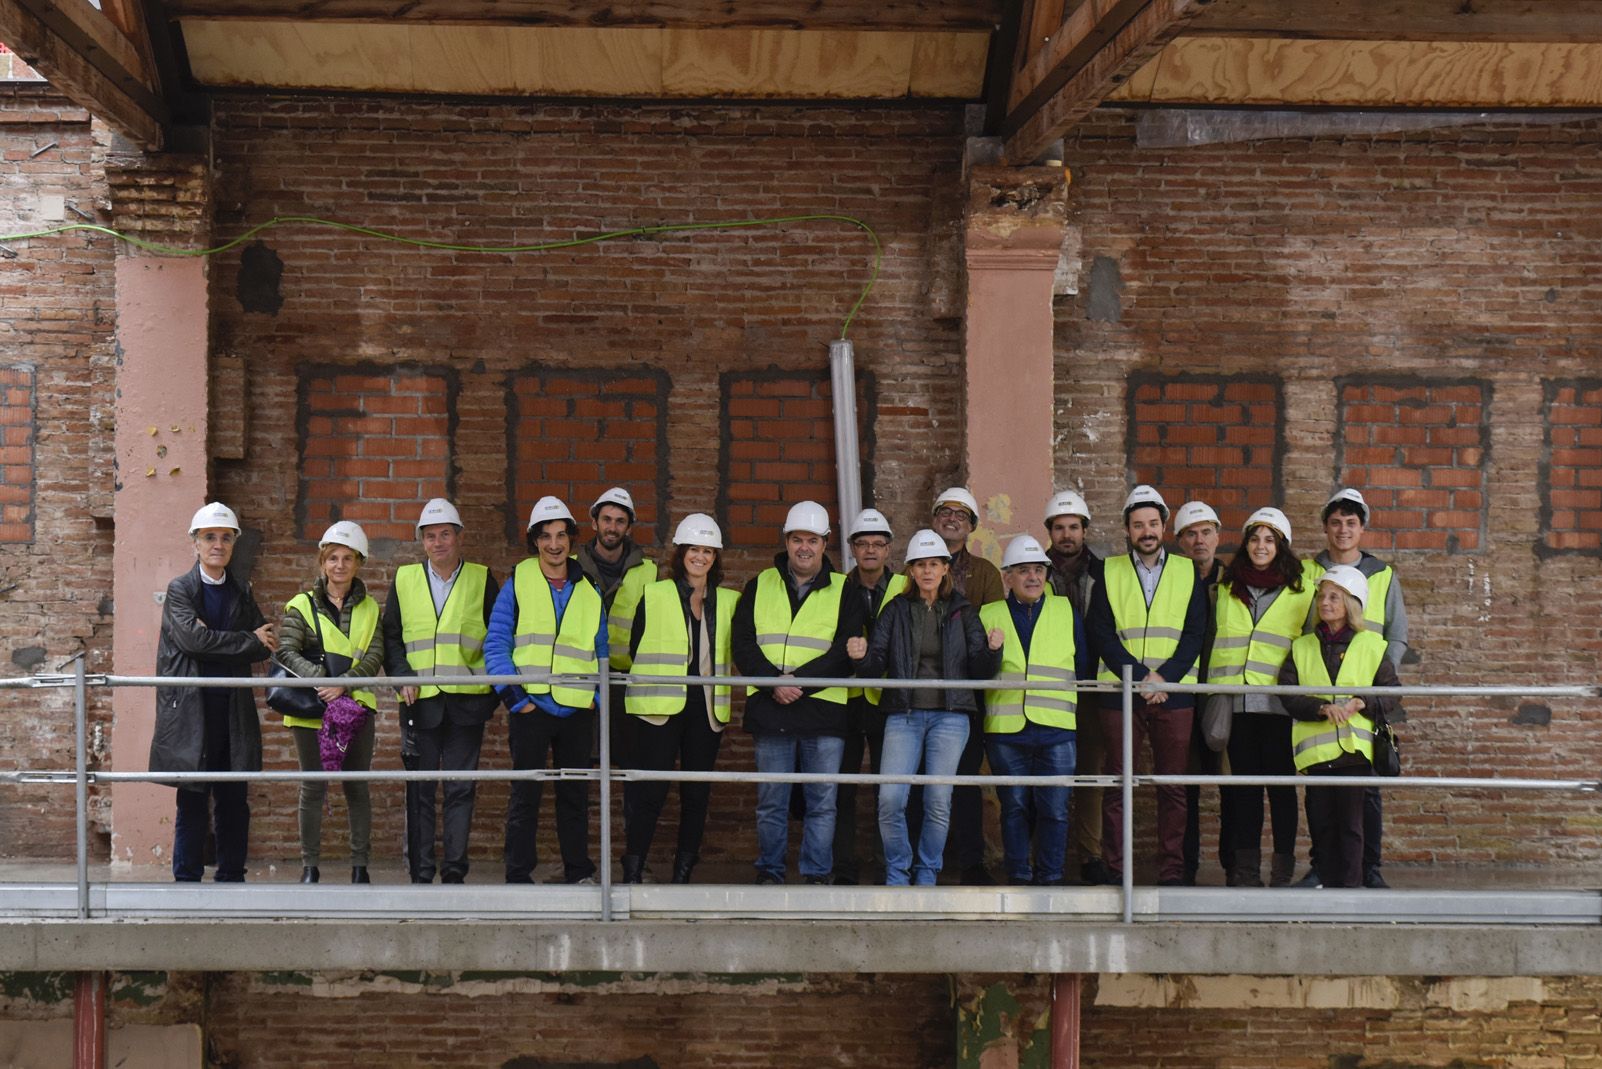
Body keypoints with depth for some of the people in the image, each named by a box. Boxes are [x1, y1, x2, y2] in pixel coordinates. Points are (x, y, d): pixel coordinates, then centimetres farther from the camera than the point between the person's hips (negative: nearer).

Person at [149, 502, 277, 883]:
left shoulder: (241, 592, 14)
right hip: (192, 707, -4)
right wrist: (250, 641, -9)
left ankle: (232, 877, 15)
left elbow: (265, 645, 4)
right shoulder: (179, 590, 0)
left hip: (233, 708, 4)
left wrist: (218, 645, -11)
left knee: (233, 800, 7)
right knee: (192, 801, -2)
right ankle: (187, 878, 6)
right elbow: (194, 638, -15)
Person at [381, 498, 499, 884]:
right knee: (420, 791, 2)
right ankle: (420, 874, 8)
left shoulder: (482, 580, 6)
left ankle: (455, 871, 7)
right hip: (420, 702, 1)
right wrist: (402, 675, -2)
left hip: (467, 702, -1)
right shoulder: (405, 580, 10)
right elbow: (390, 635, 13)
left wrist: (494, 691, -1)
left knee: (461, 789, 0)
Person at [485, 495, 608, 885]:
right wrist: (512, 695, -11)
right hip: (531, 706, -3)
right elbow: (496, 644, -3)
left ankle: (579, 873, 16)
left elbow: (601, 650, 15)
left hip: (577, 709, 3)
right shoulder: (517, 583, 1)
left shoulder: (589, 590, 10)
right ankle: (518, 875, 6)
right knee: (525, 793, 0)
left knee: (576, 793, 8)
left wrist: (597, 698, 4)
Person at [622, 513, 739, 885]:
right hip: (659, 706, -3)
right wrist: (655, 680, 2)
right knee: (650, 791, -8)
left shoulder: (729, 601, 12)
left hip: (706, 709, 3)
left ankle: (683, 874, 12)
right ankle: (632, 873, -3)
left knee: (697, 793, 5)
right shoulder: (654, 595, 5)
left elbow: (735, 653, 16)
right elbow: (635, 649, 6)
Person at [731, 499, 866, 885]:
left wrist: (798, 680, -14)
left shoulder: (844, 591, 7)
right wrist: (773, 683, -11)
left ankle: (817, 875, 10)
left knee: (822, 801, 1)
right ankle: (769, 872, 16)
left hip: (824, 709, -1)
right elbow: (743, 645, 4)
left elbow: (846, 653, -3)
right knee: (771, 801, 6)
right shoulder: (760, 586, 12)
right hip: (770, 709, 1)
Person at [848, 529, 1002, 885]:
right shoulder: (896, 610, 8)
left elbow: (980, 671, 5)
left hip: (950, 715, 0)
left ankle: (927, 873, 14)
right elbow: (877, 666, 3)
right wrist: (861, 657, -19)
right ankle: (897, 873, 8)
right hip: (904, 714, 0)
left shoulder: (961, 612, 8)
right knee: (890, 799, -11)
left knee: (938, 801, -4)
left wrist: (993, 649, -15)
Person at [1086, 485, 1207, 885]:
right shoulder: (1109, 572, 8)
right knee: (1117, 785, 1)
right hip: (1119, 692, 0)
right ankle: (1114, 872, 6)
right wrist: (1140, 677, -10)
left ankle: (1172, 874, 7)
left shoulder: (1187, 572, 10)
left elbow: (1195, 634, 4)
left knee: (1173, 787, 1)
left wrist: (1163, 677, -10)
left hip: (1174, 693, 1)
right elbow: (1100, 634, 1)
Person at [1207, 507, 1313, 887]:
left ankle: (1283, 867, 5)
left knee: (1280, 781, -1)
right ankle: (1245, 867, 8)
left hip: (1279, 701, -2)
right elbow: (1213, 639, 20)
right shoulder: (1226, 587, 15)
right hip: (1236, 700, 3)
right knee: (1243, 782, 4)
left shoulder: (1301, 589, 7)